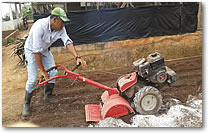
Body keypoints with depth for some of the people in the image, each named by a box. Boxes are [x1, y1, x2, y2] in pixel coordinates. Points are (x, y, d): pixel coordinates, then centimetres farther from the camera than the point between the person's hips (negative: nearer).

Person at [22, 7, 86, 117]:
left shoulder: (60, 28, -17)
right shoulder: (40, 26, -37)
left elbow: (68, 42, -21)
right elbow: (36, 51, -36)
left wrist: (77, 57, -37)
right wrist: (42, 70, -30)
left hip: (45, 50, 6)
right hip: (32, 51, -6)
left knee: (53, 72, 0)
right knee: (32, 79, -10)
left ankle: (48, 96, 21)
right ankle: (26, 104, 9)